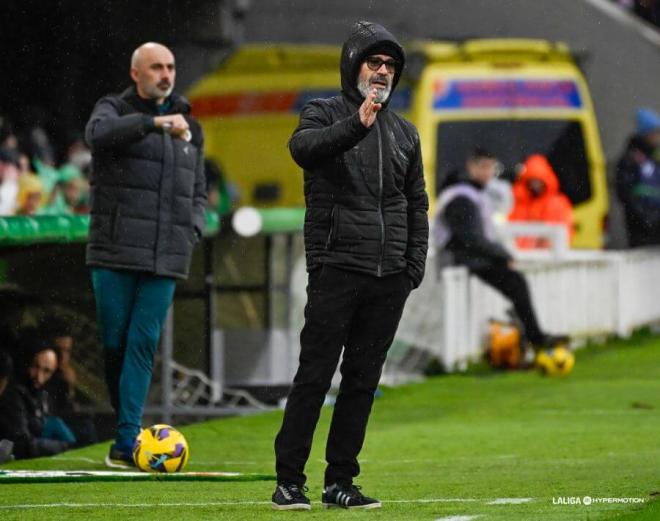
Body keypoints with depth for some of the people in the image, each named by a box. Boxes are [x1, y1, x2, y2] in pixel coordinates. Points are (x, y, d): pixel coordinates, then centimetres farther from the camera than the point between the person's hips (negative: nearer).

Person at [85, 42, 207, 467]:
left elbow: (198, 192, 25)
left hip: (166, 258, 2)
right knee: (114, 342, 0)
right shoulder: (114, 110, 3)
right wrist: (154, 123, -37)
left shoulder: (190, 128, 17)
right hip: (115, 253, -2)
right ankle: (127, 423, 18)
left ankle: (127, 440, -10)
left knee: (144, 344, -7)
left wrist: (193, 229, 5)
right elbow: (100, 133, -23)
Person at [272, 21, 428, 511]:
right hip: (336, 268, -5)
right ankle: (289, 479, -3)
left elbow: (416, 203, 20)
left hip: (390, 278, 5)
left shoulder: (404, 132, 17)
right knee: (315, 375, -7)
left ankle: (341, 480, 10)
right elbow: (303, 147, -22)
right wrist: (355, 126, -36)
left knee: (364, 379, 5)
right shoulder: (325, 114, 2)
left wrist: (415, 264, 8)